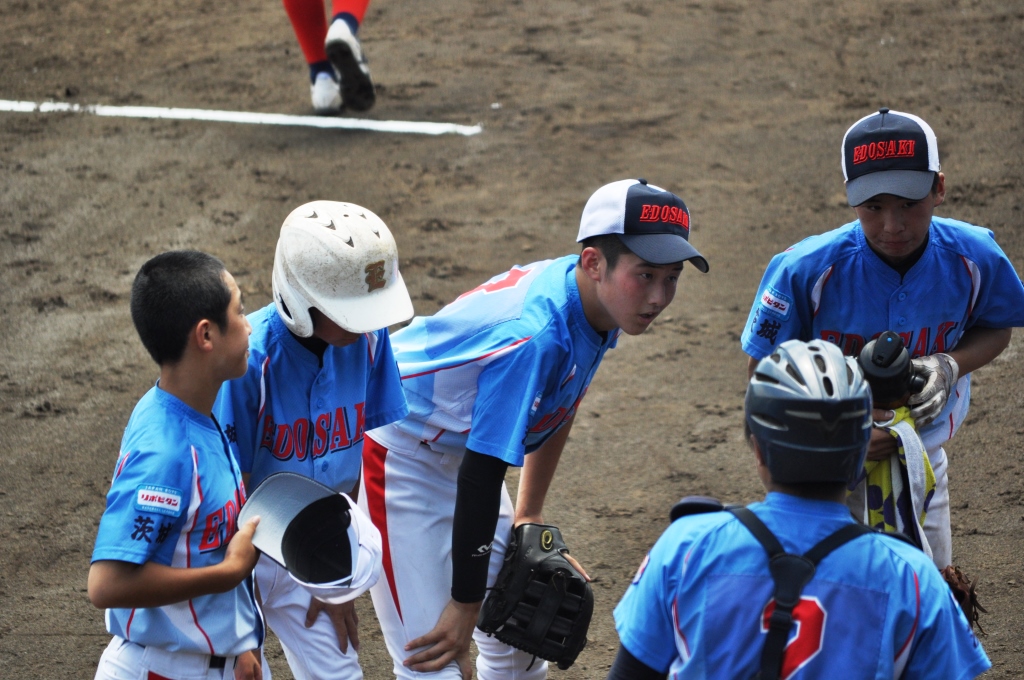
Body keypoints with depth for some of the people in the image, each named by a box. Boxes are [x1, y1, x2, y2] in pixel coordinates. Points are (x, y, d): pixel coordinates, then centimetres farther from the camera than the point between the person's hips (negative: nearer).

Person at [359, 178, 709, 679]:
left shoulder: (597, 305, -8)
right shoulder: (536, 335, -35)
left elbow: (557, 409, 11)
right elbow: (481, 475, -31)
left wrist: (529, 516, 21)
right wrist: (465, 604, -24)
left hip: (458, 448, 9)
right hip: (396, 451, -9)